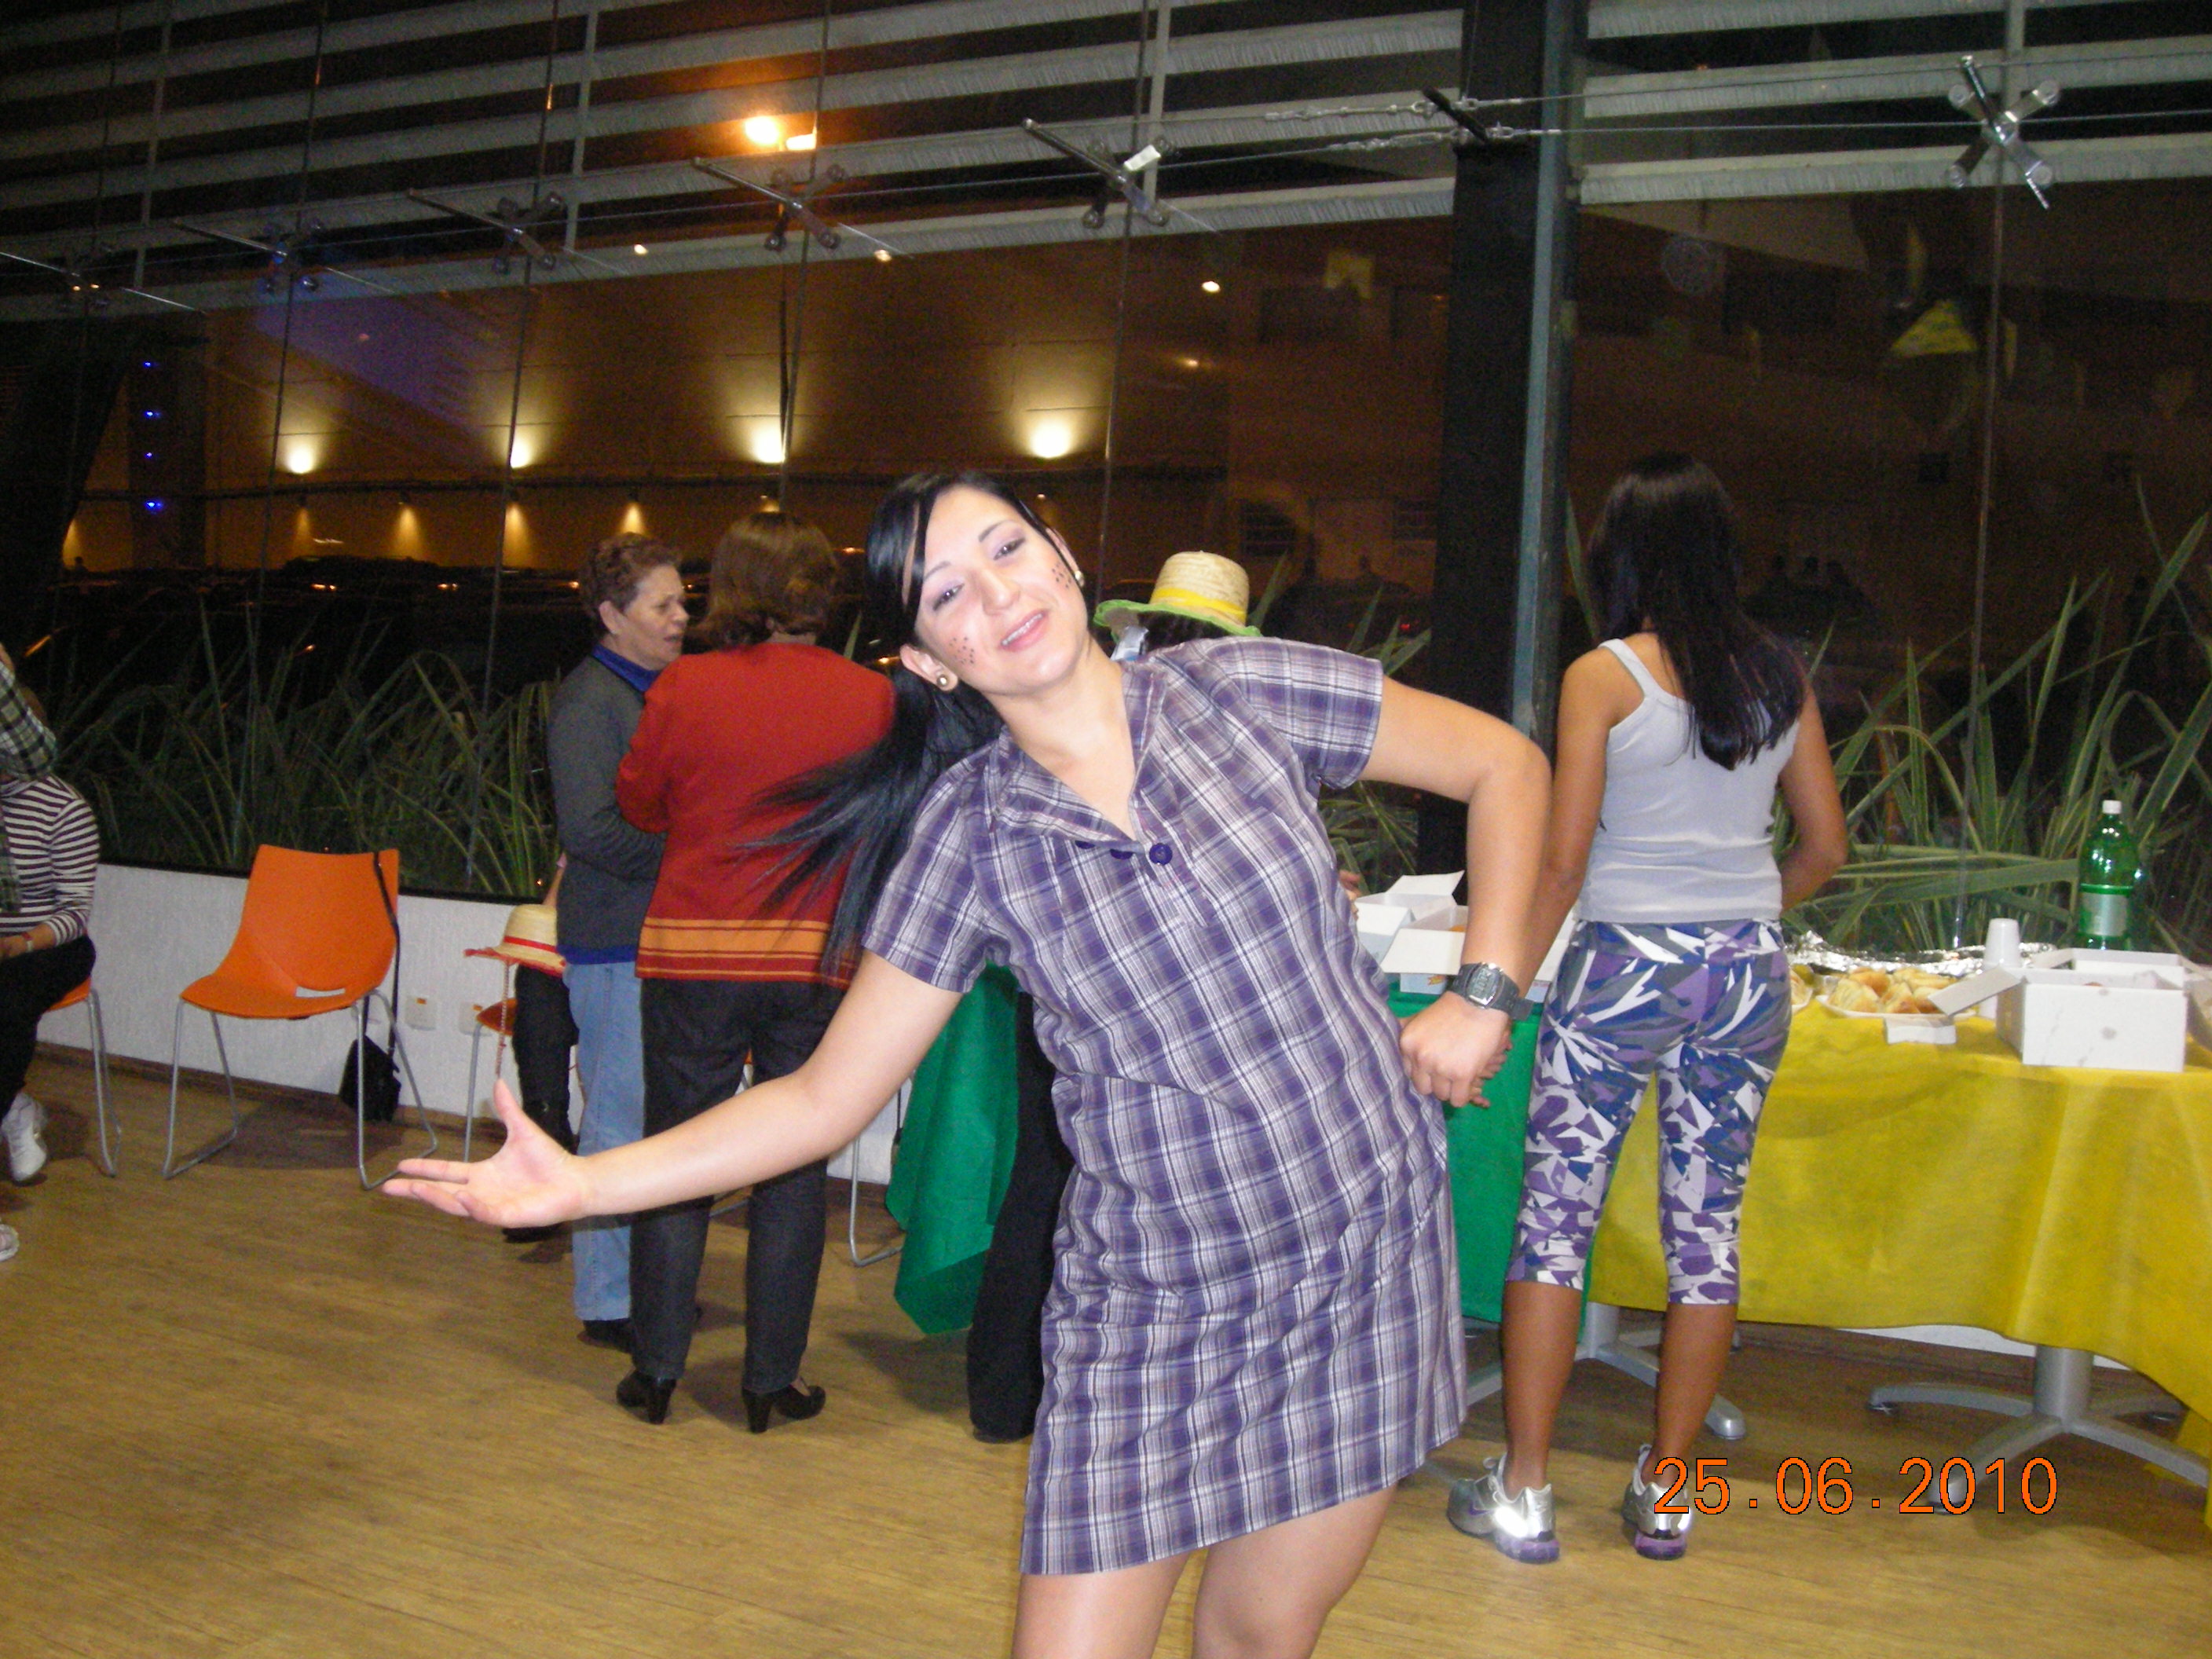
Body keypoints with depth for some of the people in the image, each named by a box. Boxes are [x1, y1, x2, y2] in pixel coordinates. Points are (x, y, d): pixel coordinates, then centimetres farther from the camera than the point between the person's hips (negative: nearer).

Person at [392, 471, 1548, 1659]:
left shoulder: (1243, 691, -5)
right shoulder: (966, 837, -7)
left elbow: (1506, 763, 6)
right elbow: (824, 1099, -3)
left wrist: (1485, 989, -3)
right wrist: (581, 1183, -12)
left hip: (1368, 1254, 1)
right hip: (1154, 1307, -1)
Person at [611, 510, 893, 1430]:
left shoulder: (685, 686, -8)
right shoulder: (873, 698, -6)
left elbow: (637, 803, 4)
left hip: (694, 953, 0)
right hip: (818, 961, 1)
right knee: (792, 1171, 10)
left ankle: (656, 1370, 19)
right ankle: (772, 1380, 16)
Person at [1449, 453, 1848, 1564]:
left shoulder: (1605, 676, -7)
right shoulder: (1780, 674, 7)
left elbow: (1563, 860, -10)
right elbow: (1824, 849, 12)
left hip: (1627, 965, -5)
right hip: (1750, 973, 5)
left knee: (1555, 1220, 3)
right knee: (1707, 1230, 11)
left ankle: (1522, 1494, 8)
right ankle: (1664, 1495, 21)